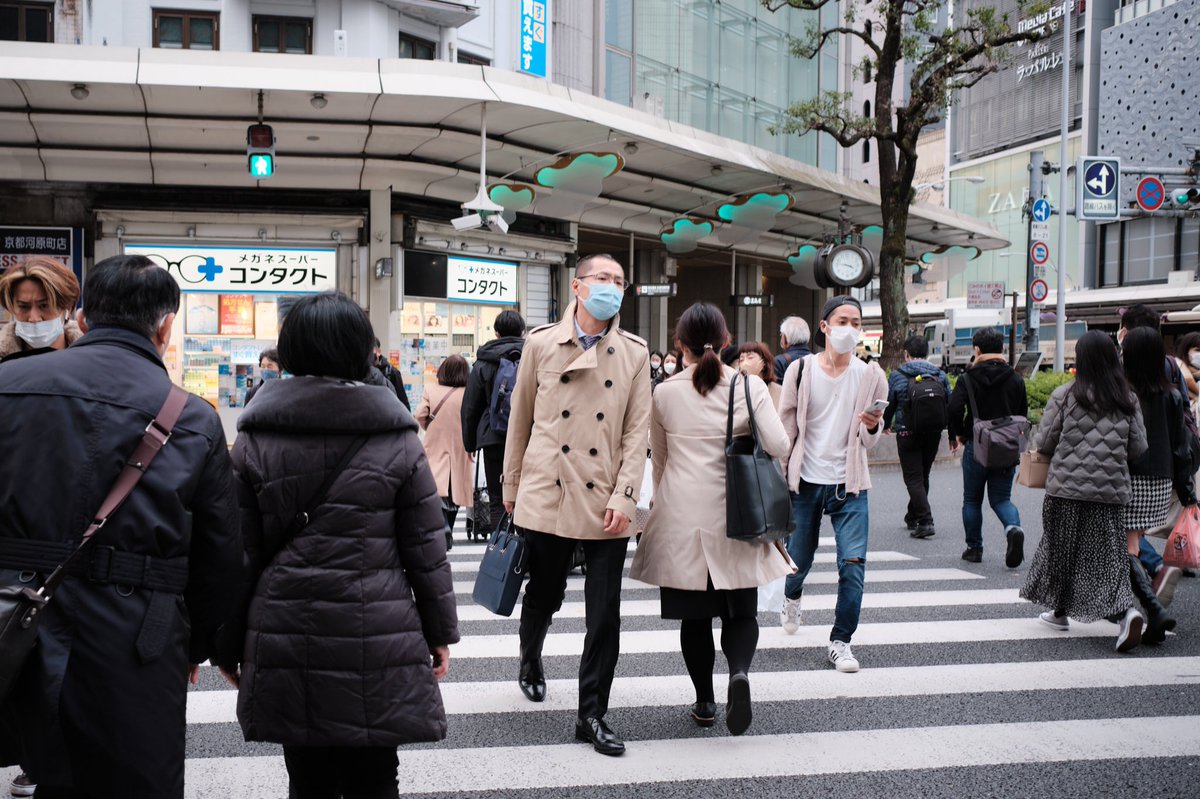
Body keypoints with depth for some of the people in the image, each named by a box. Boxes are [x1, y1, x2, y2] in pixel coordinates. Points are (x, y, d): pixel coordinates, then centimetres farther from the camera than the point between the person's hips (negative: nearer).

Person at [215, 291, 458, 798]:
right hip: (378, 642, -1)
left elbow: (238, 552, 3)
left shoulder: (254, 439, 1)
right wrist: (441, 632, 11)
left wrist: (229, 644, 12)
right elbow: (425, 549, -1)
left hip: (286, 642, 2)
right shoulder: (397, 439, -3)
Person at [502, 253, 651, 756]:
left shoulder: (634, 354, 4)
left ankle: (592, 716, 14)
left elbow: (637, 430, 0)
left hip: (605, 505, 0)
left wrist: (624, 496, -8)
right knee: (545, 593, 15)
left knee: (604, 615, 1)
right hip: (547, 496, 0)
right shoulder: (542, 344, 2)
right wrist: (511, 487, 10)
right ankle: (530, 660, 47)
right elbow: (521, 419, 8)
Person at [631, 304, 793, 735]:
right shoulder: (749, 386, -4)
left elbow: (659, 460, 9)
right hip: (735, 517, 0)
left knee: (694, 614, 11)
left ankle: (705, 701, 17)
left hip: (682, 518, 0)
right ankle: (739, 671, -16)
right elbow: (778, 446, -12)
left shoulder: (665, 393, -2)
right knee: (741, 610, 11)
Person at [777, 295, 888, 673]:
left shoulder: (870, 376, 0)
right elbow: (785, 427, 3)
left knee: (853, 563, -11)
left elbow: (870, 442, 7)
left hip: (849, 485, 0)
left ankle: (841, 641, 5)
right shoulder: (800, 370, -4)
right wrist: (779, 479, 1)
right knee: (799, 558, 12)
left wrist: (873, 427, -17)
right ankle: (792, 598, 48)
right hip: (805, 482, 0)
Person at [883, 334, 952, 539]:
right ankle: (912, 516, 32)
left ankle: (925, 521, -16)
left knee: (913, 478, -2)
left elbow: (888, 404, 0)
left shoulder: (897, 376, -6)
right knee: (923, 475, 18)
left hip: (907, 433, -4)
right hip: (933, 433, 4)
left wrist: (885, 425, 19)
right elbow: (950, 404, 7)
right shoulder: (940, 375, 4)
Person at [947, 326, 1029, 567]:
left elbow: (954, 410, -18)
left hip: (976, 448, -3)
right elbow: (1023, 413, 6)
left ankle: (974, 548, 15)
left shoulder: (968, 378, -8)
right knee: (1001, 497, 11)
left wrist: (956, 435, -2)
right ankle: (1013, 528, -18)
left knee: (972, 500, 12)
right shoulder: (1016, 380, 3)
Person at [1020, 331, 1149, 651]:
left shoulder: (1065, 395, -8)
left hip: (1067, 487, -2)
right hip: (1111, 490, 2)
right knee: (1107, 552, 6)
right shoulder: (1128, 400, 1)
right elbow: (1138, 447, 4)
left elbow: (1043, 442, -4)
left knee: (1061, 547, 14)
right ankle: (1127, 610, -15)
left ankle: (1059, 611, 27)